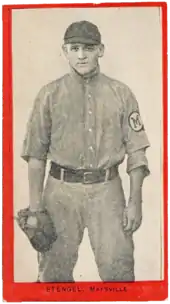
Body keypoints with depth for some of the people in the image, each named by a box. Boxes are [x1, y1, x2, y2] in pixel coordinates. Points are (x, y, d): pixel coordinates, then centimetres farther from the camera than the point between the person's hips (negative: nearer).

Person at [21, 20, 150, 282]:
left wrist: (135, 202, -2)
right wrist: (35, 207, -1)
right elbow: (36, 154, 3)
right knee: (54, 270, 10)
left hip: (107, 190, 0)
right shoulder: (50, 94, 3)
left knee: (118, 268, 1)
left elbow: (136, 151, 3)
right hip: (62, 190, 1)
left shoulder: (121, 93, 4)